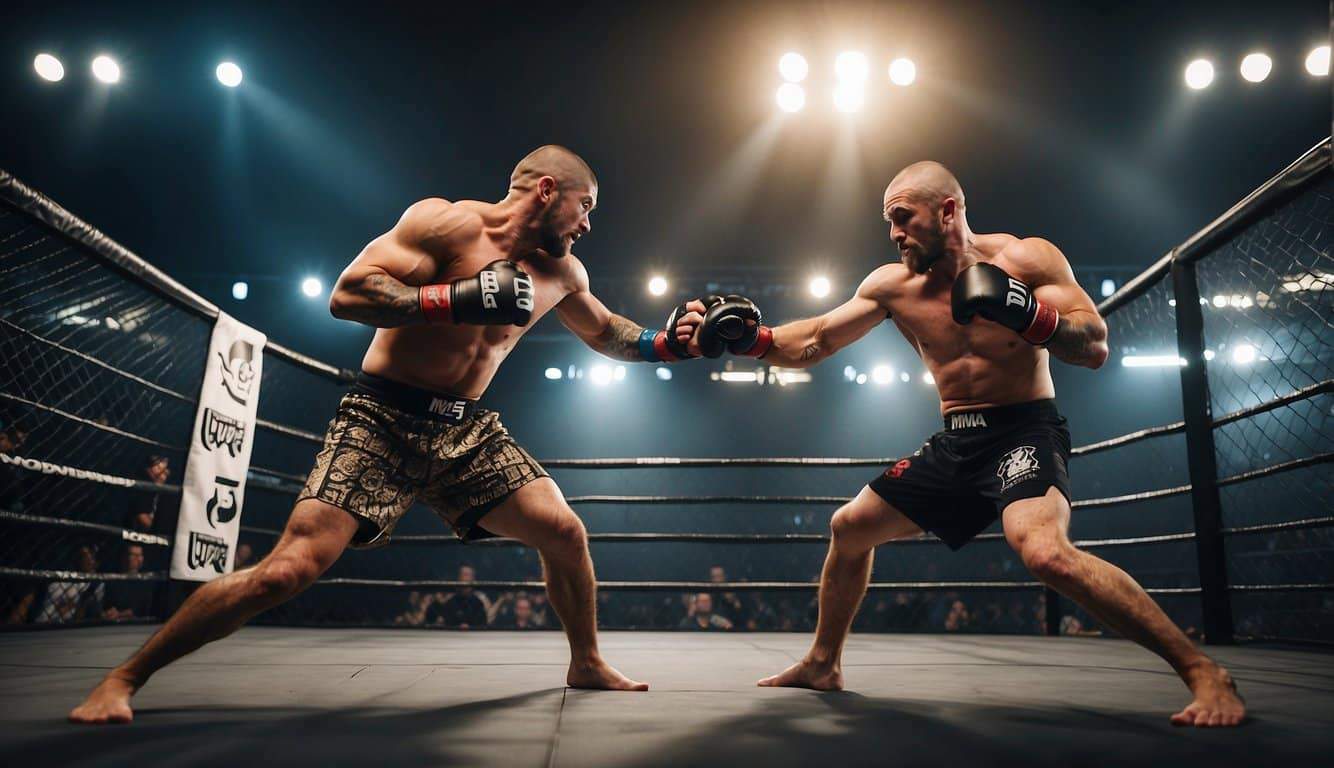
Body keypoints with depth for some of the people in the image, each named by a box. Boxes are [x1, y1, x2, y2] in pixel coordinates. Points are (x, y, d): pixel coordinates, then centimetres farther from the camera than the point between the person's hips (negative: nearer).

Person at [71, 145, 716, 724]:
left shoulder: (560, 273, 7)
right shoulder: (445, 222, -12)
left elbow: (605, 334, 25)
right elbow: (346, 295, -20)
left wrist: (665, 343, 9)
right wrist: (458, 298, -27)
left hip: (466, 431, 6)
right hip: (382, 423, -6)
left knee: (565, 534, -2)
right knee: (287, 570, -15)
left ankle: (586, 665, 23)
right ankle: (125, 678, 7)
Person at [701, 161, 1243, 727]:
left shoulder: (1028, 257, -9)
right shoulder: (893, 285, 2)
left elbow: (1096, 349, -14)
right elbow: (815, 342, 3)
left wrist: (1024, 312, -30)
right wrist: (755, 339, -14)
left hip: (1025, 432, -6)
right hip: (954, 443, 6)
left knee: (1045, 553, -34)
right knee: (849, 528, 9)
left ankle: (1202, 670, -16)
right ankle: (822, 664, 28)